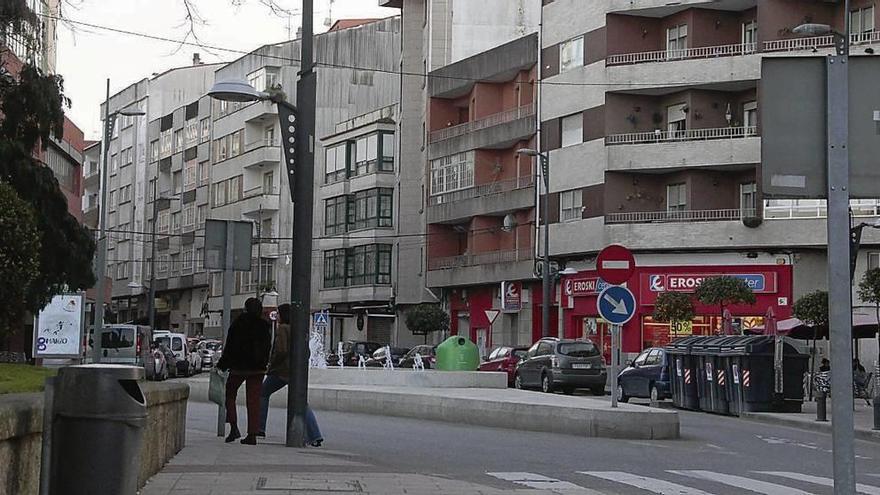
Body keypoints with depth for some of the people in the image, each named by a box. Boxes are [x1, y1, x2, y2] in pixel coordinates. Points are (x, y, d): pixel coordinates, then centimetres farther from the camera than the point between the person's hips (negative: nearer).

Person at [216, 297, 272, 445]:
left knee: (230, 394, 14)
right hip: (258, 368, 3)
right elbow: (268, 348, 7)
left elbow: (230, 348, -8)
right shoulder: (265, 326, 2)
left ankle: (234, 428, 0)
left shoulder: (238, 324, -9)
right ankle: (252, 435, 1)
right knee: (254, 400, 5)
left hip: (239, 366, -3)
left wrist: (221, 365, 0)